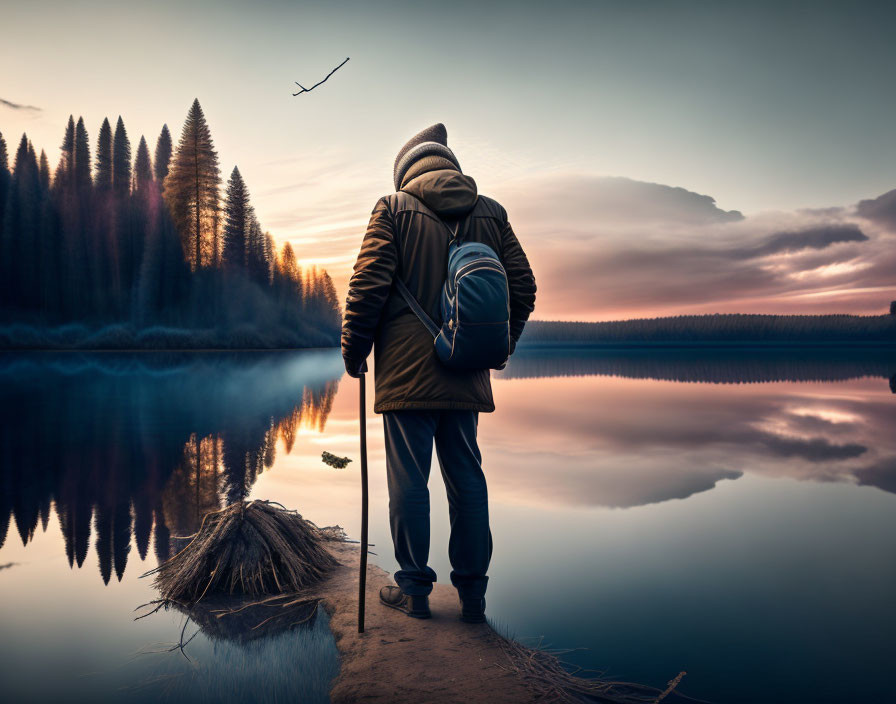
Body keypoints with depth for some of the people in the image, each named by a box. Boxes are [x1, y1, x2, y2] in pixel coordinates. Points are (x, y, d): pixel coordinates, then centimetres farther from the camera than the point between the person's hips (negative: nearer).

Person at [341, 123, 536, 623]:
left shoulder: (394, 208, 0)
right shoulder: (491, 212, 10)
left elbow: (368, 285, -8)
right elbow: (523, 286, 9)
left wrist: (353, 352, 4)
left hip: (407, 370, -3)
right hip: (466, 373, 4)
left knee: (409, 479, 5)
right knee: (467, 478, 11)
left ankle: (415, 589, 16)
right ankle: (472, 593, 20)